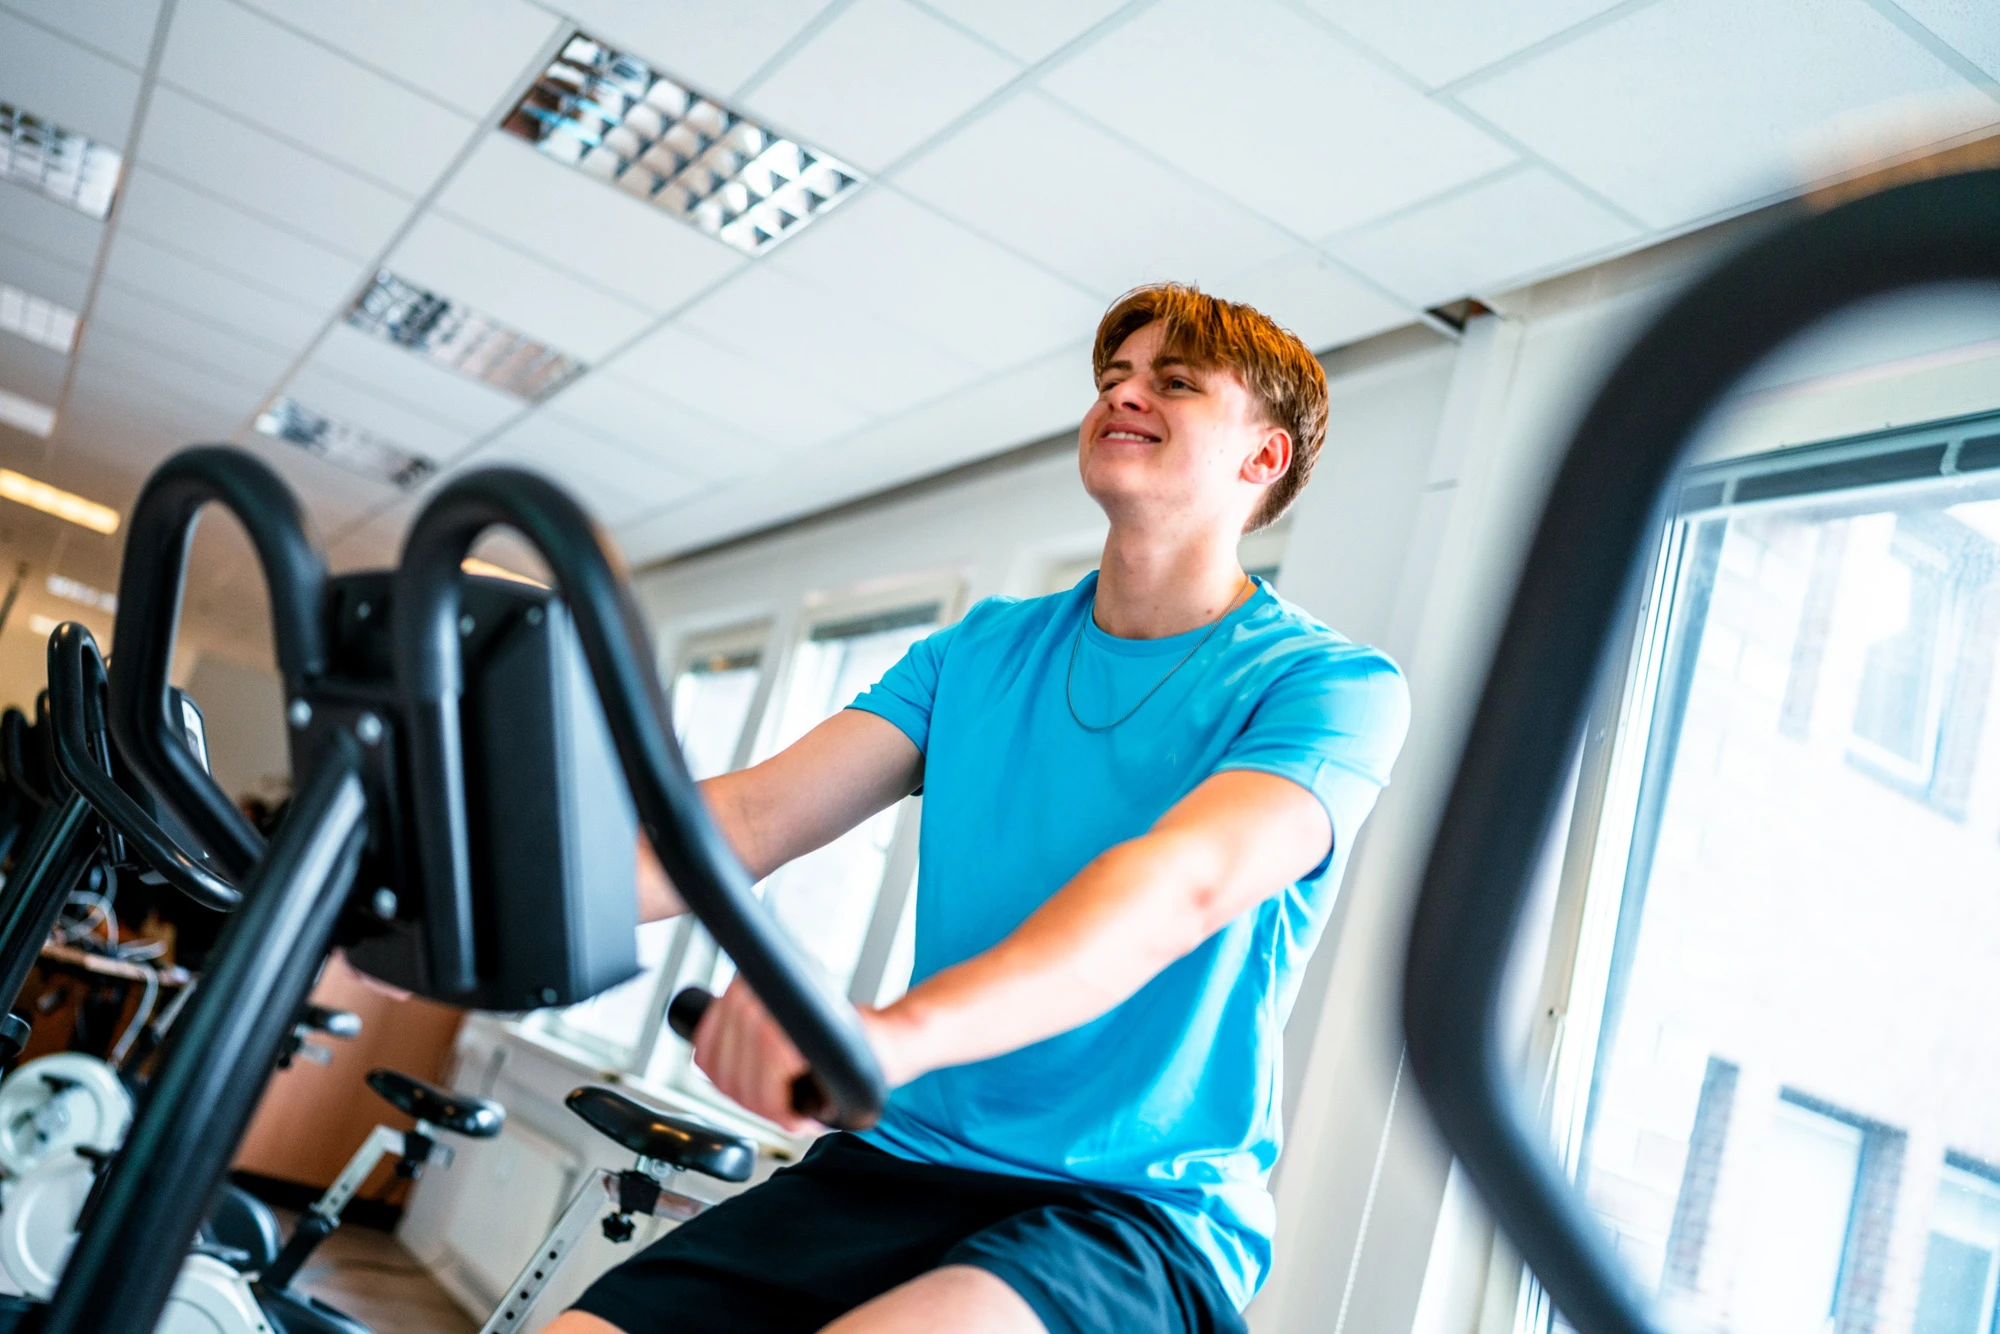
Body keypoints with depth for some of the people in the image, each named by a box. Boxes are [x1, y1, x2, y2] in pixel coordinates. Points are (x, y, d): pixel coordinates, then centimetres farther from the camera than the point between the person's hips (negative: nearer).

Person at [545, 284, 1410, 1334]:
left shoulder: (1332, 685, -4)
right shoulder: (982, 649, 12)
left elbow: (1185, 883, -24)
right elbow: (749, 819, 1)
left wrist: (897, 1030, -42)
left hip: (1141, 1209, -5)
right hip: (901, 1163, 5)